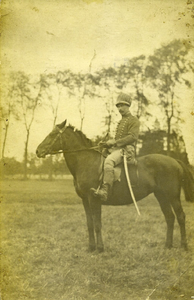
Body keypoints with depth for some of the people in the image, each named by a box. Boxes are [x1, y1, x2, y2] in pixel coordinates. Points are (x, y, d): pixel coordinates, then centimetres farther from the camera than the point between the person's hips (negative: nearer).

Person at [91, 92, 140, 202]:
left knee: (108, 161, -36)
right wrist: (111, 142, 10)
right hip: (116, 149, 10)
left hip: (127, 150, -10)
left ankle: (104, 192, -47)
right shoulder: (121, 121, 28)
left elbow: (132, 137, -13)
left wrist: (115, 142, -17)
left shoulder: (134, 120, 0)